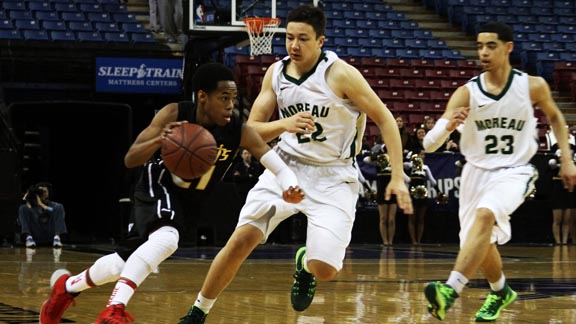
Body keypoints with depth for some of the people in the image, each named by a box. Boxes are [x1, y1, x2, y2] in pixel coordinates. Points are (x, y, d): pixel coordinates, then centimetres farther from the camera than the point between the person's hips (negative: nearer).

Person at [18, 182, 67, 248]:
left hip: (50, 232, 0)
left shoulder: (53, 205, 13)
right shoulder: (32, 205, 15)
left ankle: (57, 237, -33)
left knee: (59, 207, -15)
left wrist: (41, 204, -16)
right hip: (36, 234, 0)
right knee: (23, 208, -13)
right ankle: (29, 237, -32)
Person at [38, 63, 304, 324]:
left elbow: (279, 167, -23)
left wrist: (290, 188, -46)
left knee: (123, 263, 13)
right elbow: (130, 159, -23)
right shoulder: (174, 114, -24)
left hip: (188, 201, 4)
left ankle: (66, 286, 39)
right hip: (157, 186, -4)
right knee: (166, 238, -37)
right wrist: (159, 140, -43)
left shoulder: (240, 131, -21)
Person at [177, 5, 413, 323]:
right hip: (287, 165, 3)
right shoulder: (275, 73, -2)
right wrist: (284, 124, -23)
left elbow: (385, 119, -10)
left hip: (332, 176, -3)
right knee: (241, 239, -11)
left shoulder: (340, 74, -16)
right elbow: (251, 130, -1)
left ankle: (305, 264, 24)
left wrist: (398, 178, -16)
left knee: (324, 270, -15)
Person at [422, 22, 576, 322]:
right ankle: (500, 292, 45)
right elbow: (429, 144, -18)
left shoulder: (533, 86, -10)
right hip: (477, 171, 3)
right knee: (483, 244, 12)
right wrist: (447, 126, -40)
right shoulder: (466, 93, -11)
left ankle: (450, 290, -41)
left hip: (514, 171, -3)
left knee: (485, 215, -31)